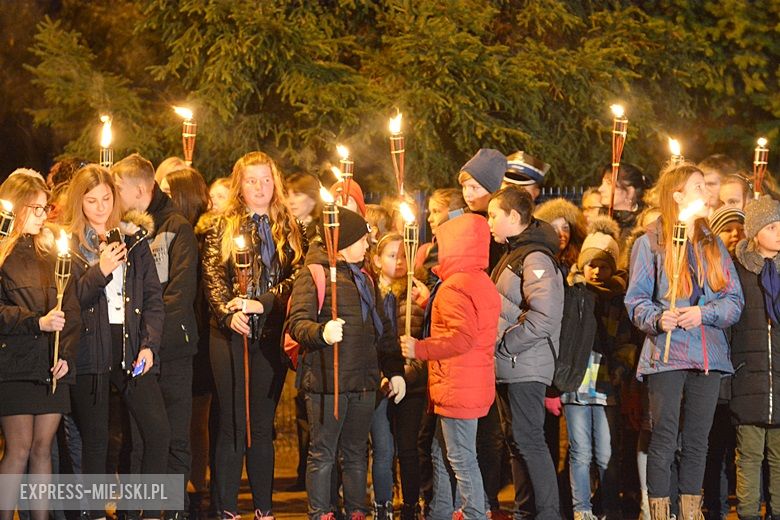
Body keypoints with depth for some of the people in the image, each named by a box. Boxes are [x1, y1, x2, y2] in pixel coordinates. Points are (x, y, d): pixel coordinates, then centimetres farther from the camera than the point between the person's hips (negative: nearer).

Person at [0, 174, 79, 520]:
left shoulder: (50, 253, 16)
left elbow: (71, 310, 12)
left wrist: (67, 355, 1)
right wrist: (37, 323, -18)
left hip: (53, 368, 5)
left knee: (42, 448, 6)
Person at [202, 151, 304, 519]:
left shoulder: (289, 229, 10)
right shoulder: (223, 227, 6)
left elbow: (296, 276, 0)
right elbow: (213, 276, -1)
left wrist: (264, 302, -13)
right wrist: (228, 313, -16)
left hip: (272, 334, 2)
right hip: (231, 335, -2)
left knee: (263, 424, 7)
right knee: (232, 424, -1)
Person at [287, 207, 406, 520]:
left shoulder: (365, 279, 20)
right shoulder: (315, 275, -4)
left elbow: (382, 330, 24)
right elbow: (297, 322, -14)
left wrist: (394, 371, 16)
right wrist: (322, 333, -34)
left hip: (363, 381, 7)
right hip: (326, 381, -7)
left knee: (357, 452, 12)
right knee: (323, 453, -1)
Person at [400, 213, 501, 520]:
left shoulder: (455, 287, -16)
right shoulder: (483, 284, 16)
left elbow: (462, 337, -25)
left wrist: (420, 350, -18)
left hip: (457, 389, -10)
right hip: (476, 387, 10)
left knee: (462, 460, -5)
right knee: (441, 456, 18)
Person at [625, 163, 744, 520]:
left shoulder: (713, 245, 14)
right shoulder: (650, 244, 2)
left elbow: (734, 299, 8)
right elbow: (636, 300, -2)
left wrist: (704, 313, -10)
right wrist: (658, 319, -22)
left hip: (709, 355, 4)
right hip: (666, 355, -4)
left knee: (697, 441, 7)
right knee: (664, 440, -5)